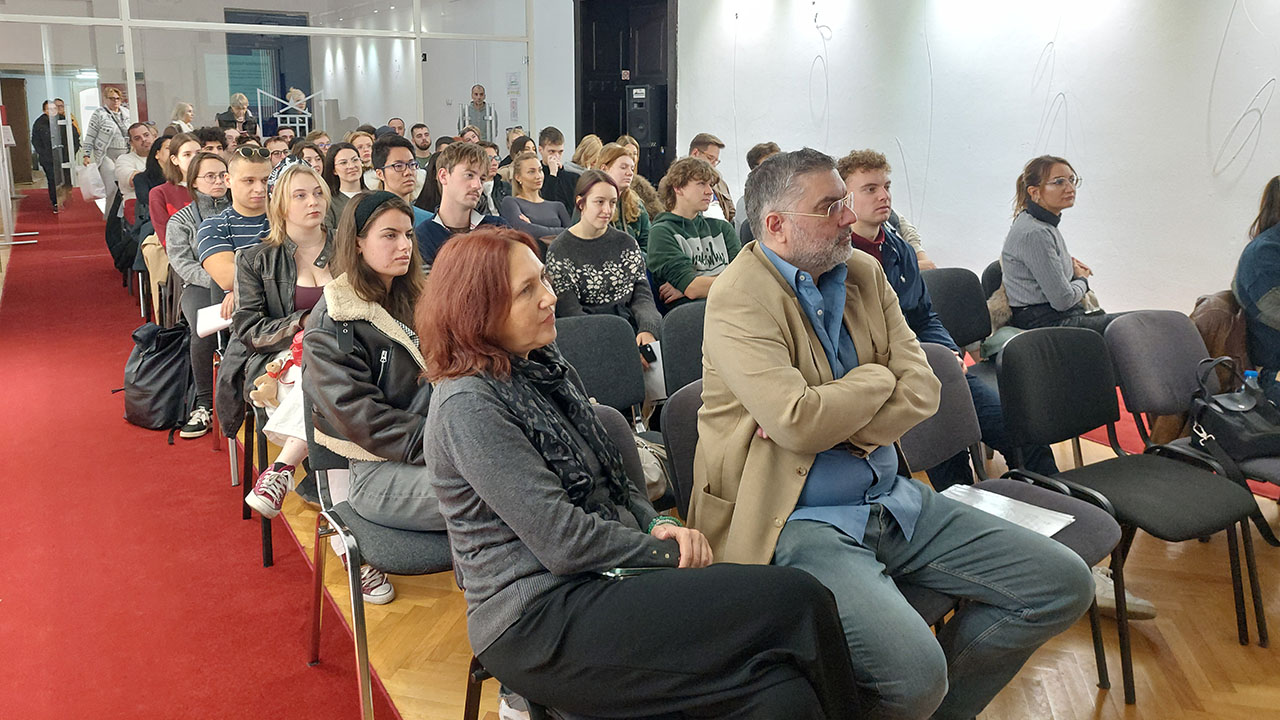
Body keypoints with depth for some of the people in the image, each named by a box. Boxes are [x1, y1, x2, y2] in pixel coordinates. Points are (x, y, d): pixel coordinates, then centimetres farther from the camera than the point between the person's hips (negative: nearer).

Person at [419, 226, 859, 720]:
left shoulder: (543, 366, 14)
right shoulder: (468, 406, -13)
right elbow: (563, 540, -17)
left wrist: (659, 525, 1)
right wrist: (670, 551, -7)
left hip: (593, 586, 8)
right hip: (537, 627, -8)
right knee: (795, 602, -20)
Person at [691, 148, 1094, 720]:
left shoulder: (865, 273, 10)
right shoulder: (739, 300, -12)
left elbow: (922, 390, 1)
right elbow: (797, 422, -24)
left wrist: (826, 424, -14)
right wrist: (878, 378, -6)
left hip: (891, 499, 8)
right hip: (797, 520, -7)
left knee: (1064, 584, 3)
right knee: (913, 671, -30)